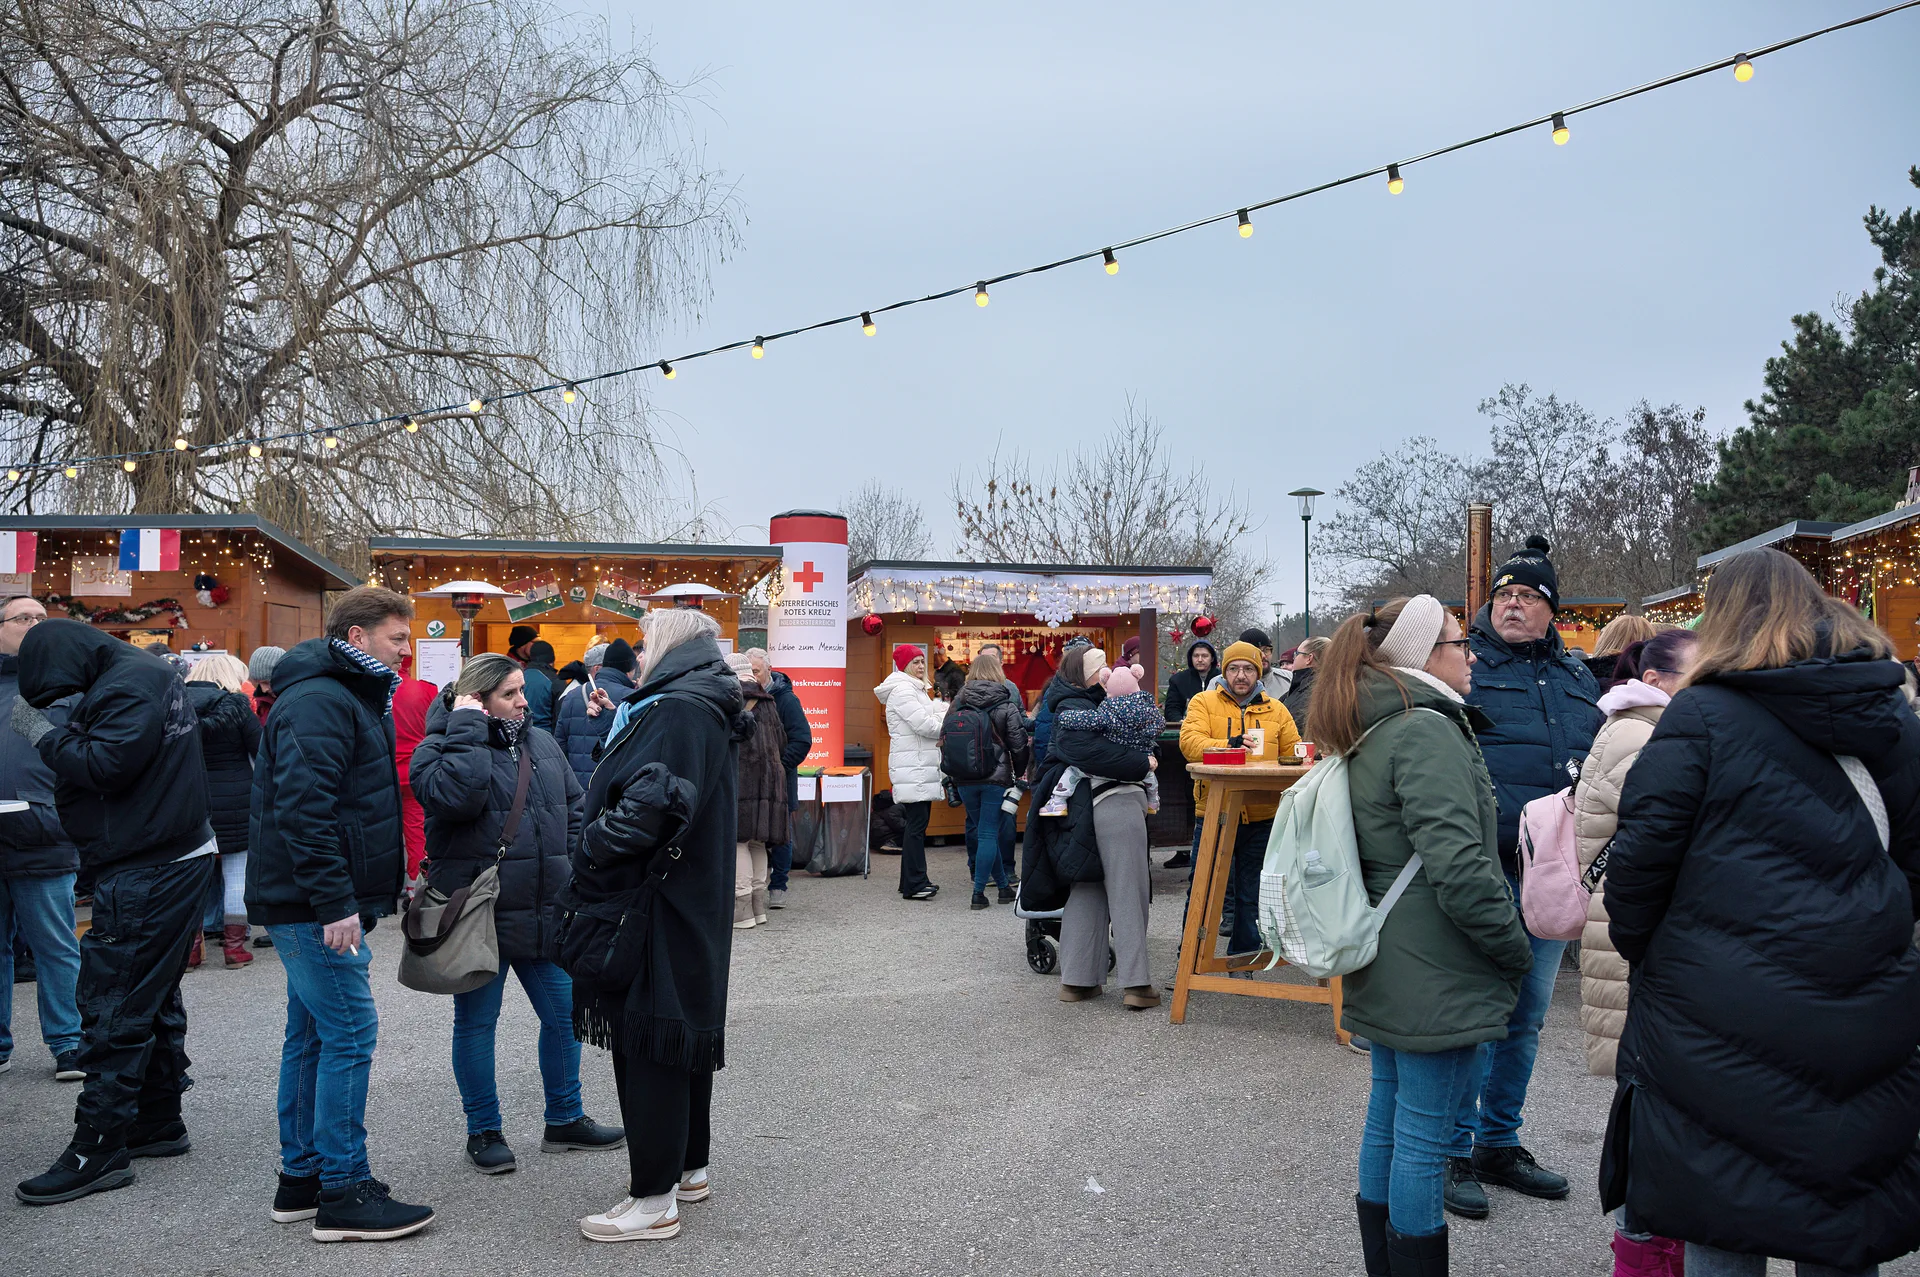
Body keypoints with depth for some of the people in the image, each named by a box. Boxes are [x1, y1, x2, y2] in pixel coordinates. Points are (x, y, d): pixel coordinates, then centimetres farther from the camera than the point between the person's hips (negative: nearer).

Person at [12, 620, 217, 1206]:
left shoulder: (128, 685, -16)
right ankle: (159, 1121, 30)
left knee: (112, 1007, -6)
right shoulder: (146, 671, 15)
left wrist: (44, 732, -12)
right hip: (178, 855, 11)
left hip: (147, 872, -11)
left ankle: (99, 1149, 0)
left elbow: (106, 765, -24)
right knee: (152, 995, 19)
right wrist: (64, 727, 3)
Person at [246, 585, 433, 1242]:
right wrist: (335, 904, -25)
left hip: (317, 907, 11)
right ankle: (343, 1193, 0)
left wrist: (345, 900, 22)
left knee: (312, 1035, 15)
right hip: (316, 906, -11)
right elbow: (303, 810, -24)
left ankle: (301, 1178, 24)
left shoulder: (351, 696, 18)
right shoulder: (318, 703, -16)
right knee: (349, 1037, -7)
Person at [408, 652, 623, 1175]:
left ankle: (565, 1120, 28)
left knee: (564, 1014, 12)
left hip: (543, 914, 6)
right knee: (476, 1023, 7)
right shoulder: (439, 747, -9)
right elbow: (457, 795, -30)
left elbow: (575, 808, 17)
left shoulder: (541, 743, 10)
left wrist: (571, 873, 8)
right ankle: (484, 1132, 23)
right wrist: (467, 727, -22)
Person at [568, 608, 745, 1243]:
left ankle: (654, 1200, 7)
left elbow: (654, 800, -28)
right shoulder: (705, 708, 14)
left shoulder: (679, 709, -18)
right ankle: (690, 1167, 31)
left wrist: (591, 856, -19)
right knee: (687, 1029, 18)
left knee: (647, 1039, -3)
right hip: (693, 904, 10)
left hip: (657, 908, -10)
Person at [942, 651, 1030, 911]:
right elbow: (1018, 746, -7)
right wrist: (1020, 773, 10)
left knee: (982, 830, 16)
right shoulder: (1005, 708, -8)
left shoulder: (957, 704, 1)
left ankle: (1004, 885, 25)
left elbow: (944, 740, 4)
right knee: (989, 833, 2)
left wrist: (953, 778, 14)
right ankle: (978, 892, -1)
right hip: (996, 779, -4)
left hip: (965, 780, 4)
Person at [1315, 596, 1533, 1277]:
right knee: (1424, 1136, 0)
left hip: (1387, 966, 10)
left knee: (1386, 1122, 17)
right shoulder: (1428, 732, -17)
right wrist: (1515, 949, -10)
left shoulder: (1370, 736, 12)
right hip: (1438, 975, -10)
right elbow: (1460, 867, -23)